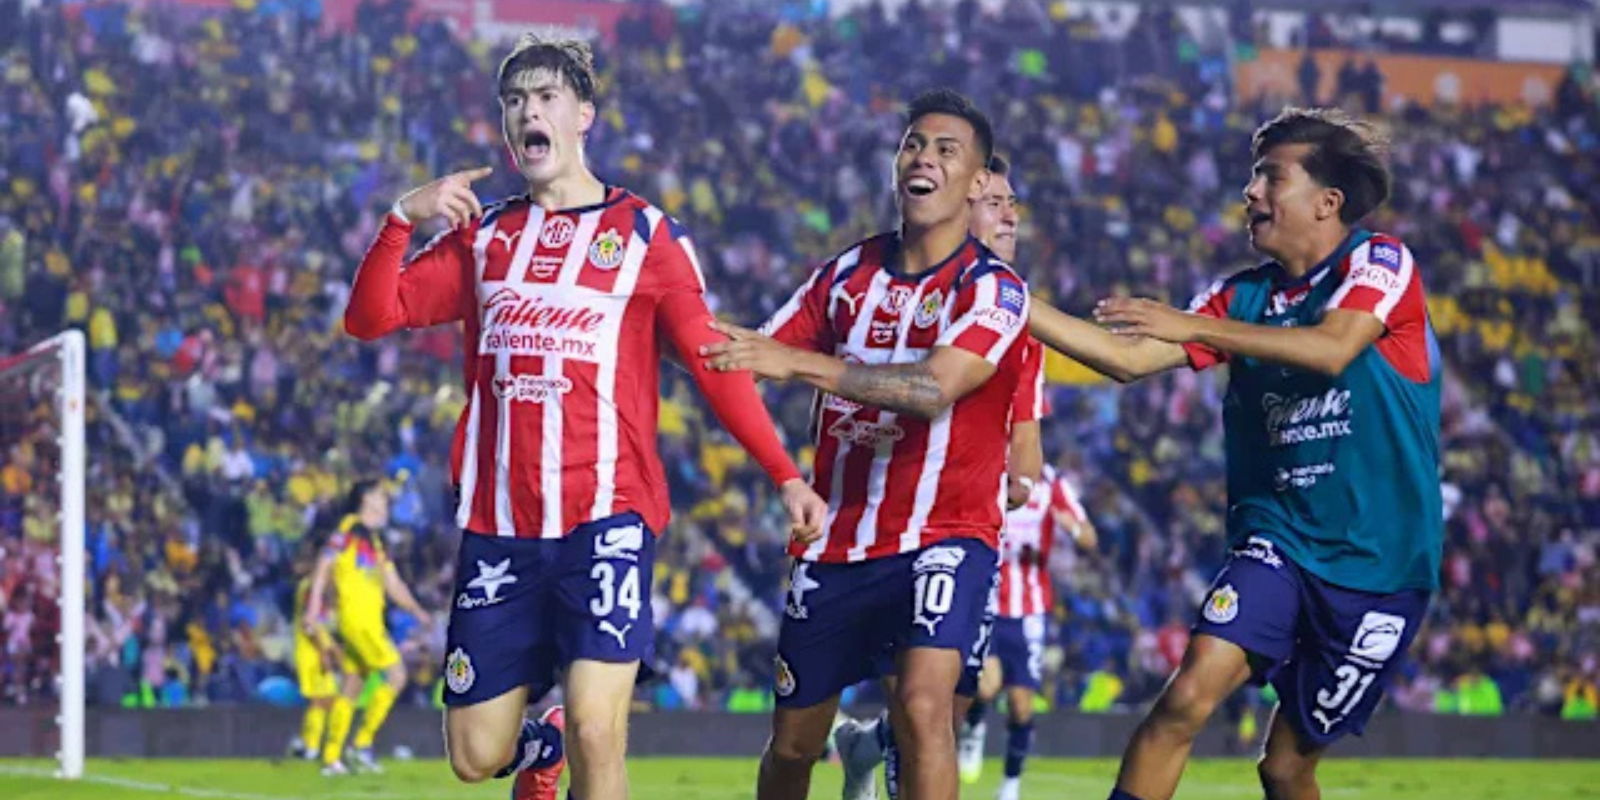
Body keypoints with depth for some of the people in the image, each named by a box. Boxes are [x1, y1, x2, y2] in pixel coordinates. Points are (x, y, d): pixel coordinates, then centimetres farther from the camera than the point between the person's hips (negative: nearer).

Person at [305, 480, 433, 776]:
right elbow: (324, 565, -11)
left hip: (370, 622, 8)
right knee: (395, 676, -11)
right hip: (356, 617, -8)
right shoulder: (349, 528, -5)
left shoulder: (375, 540, 19)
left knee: (350, 690, 8)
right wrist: (314, 607, -17)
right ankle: (363, 741, -9)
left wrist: (417, 611, 12)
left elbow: (393, 585, 22)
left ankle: (331, 757, 9)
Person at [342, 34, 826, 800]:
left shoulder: (645, 233, 4)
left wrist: (786, 477, -6)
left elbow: (715, 365, 2)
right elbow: (369, 317, 7)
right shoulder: (483, 236, 14)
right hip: (498, 527, 4)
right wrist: (402, 218, -9)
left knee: (595, 734, -17)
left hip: (608, 516, -3)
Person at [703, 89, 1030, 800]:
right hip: (835, 540, 5)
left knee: (922, 704, -27)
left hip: (944, 534, -5)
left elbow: (934, 388, -26)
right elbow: (757, 360, 10)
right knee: (793, 741, 13)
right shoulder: (848, 275, 8)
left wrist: (800, 361, -33)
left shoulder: (992, 288, -9)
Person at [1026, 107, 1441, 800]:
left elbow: (1333, 348, -23)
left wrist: (1195, 327, -19)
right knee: (1187, 697, -19)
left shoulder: (1380, 262, -5)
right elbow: (1129, 359, 5)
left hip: (1380, 563, -4)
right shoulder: (1244, 296, 10)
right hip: (1277, 540, 4)